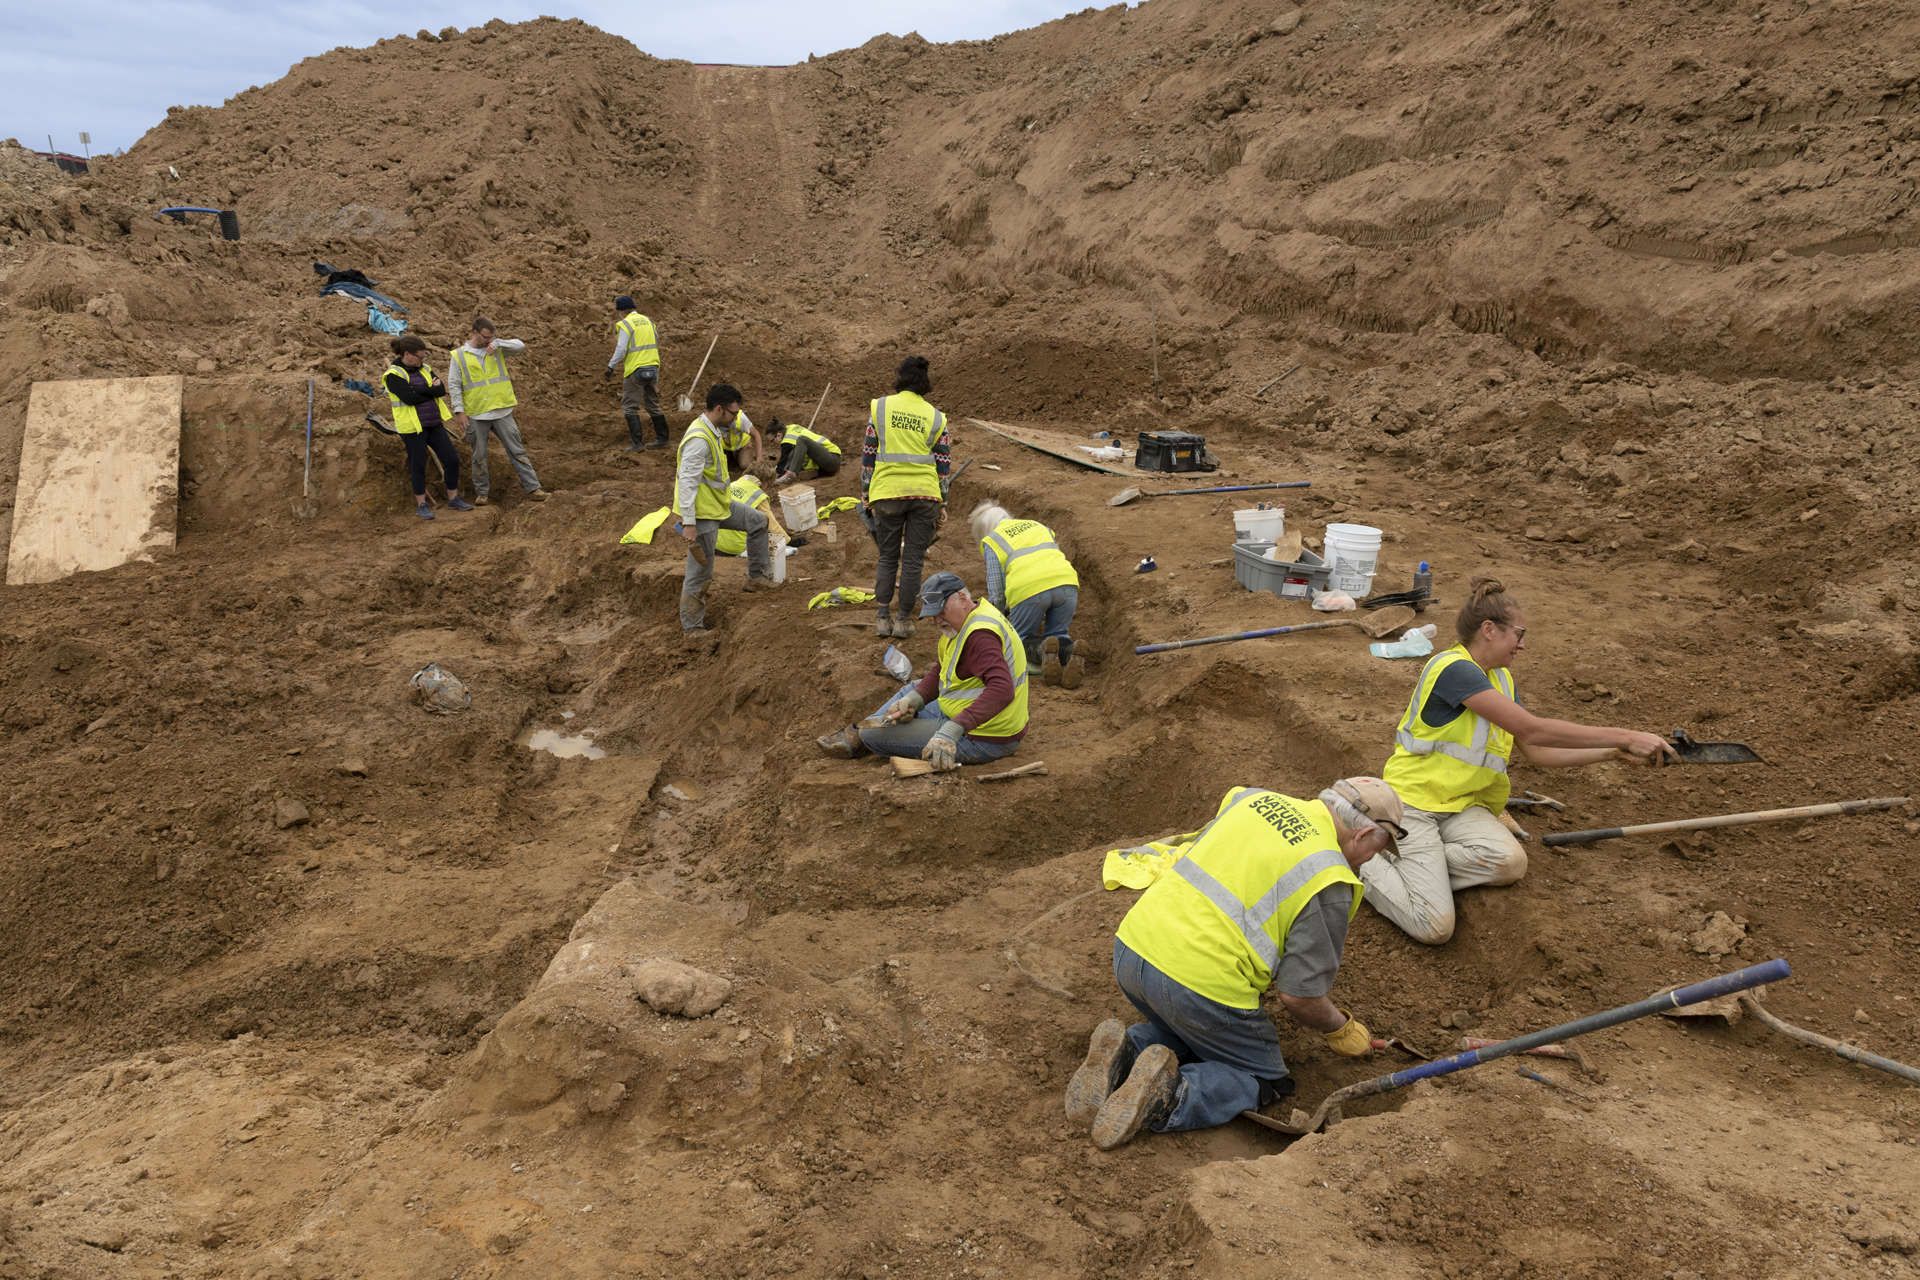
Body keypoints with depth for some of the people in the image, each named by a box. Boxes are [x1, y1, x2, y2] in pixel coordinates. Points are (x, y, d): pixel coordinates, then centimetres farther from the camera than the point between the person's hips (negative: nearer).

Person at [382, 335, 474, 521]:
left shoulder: (424, 369, 9)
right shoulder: (394, 375, -10)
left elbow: (442, 389, -4)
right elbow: (409, 398, -22)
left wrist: (419, 391, -18)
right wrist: (432, 390, -10)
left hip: (433, 424, 6)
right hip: (412, 427, -6)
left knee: (452, 459, 4)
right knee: (418, 466, 2)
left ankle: (453, 499, 19)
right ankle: (421, 505, 16)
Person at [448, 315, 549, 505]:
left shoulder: (497, 349, 8)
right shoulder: (458, 356, 2)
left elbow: (520, 346, -5)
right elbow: (454, 385, -1)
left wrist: (497, 343, -18)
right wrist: (459, 411, -8)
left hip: (501, 411, 1)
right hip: (475, 415, -1)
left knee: (517, 451, 0)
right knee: (479, 457, 8)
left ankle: (533, 488, 1)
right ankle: (481, 493, 20)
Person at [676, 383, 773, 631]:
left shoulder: (712, 431, 7)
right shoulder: (698, 439, -25)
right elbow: (687, 482, -28)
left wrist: (723, 500, 29)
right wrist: (688, 523, -29)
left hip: (719, 504, 10)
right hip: (702, 513, -10)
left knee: (758, 521, 19)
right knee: (700, 572, 0)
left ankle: (758, 577, 26)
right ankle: (691, 627, 12)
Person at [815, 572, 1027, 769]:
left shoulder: (981, 636, -27)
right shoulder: (960, 622, 7)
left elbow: (1002, 690, -40)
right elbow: (940, 671, 14)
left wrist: (953, 731, -47)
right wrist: (913, 699, -5)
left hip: (982, 741, -10)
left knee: (875, 734, -3)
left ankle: (859, 737, 29)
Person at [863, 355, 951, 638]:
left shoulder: (880, 407, 5)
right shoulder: (936, 417, 6)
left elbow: (868, 455, 4)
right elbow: (942, 465, 5)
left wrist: (865, 495, 11)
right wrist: (942, 505, 10)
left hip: (887, 493, 0)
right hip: (925, 495, 0)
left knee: (887, 558, 13)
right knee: (913, 561, 6)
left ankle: (883, 619, 10)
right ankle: (903, 620, 9)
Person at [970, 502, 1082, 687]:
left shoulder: (991, 542, 18)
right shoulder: (1038, 526, 32)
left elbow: (997, 592, 12)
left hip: (1029, 589, -4)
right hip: (1066, 583, 4)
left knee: (1020, 640, 15)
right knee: (1057, 635, 19)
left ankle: (1041, 651, -19)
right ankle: (1070, 654, -16)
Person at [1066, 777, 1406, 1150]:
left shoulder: (1254, 798, 12)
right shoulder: (1330, 883, -6)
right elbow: (1299, 995, -6)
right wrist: (1340, 1029, 16)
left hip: (1130, 947, 7)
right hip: (1200, 983, -7)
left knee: (1190, 1031, 33)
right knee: (1266, 1081, 16)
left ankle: (1123, 1054, 5)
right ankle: (1171, 1094, -9)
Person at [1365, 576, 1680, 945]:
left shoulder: (1501, 679, 14)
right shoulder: (1454, 668, -18)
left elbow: (1539, 752, 13)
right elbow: (1532, 730, -23)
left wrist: (1614, 751, 3)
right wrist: (1625, 736, -19)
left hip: (1460, 804, 8)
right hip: (1412, 800, -8)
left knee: (1510, 860, -25)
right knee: (1435, 927, -22)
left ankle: (1410, 871, -7)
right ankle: (1367, 862, 3)